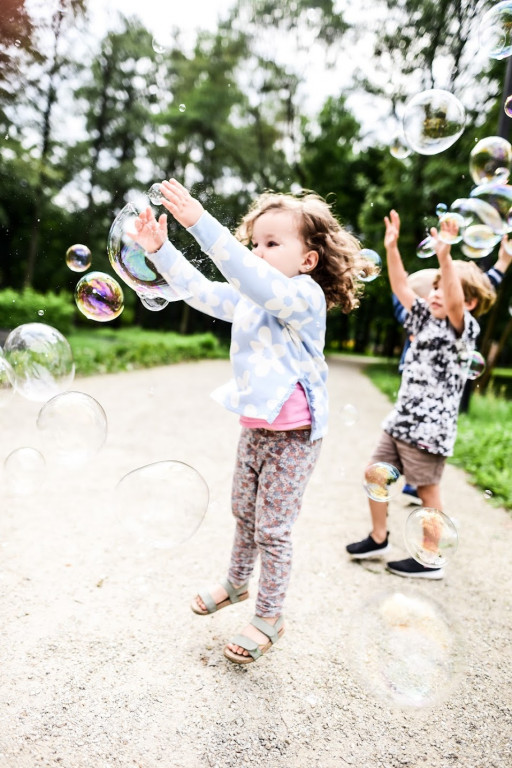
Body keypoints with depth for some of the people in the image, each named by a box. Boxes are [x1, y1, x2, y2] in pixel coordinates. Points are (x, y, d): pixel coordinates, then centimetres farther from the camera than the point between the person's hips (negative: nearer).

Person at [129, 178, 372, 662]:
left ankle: (269, 618, 25)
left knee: (272, 529, 5)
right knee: (244, 514, 23)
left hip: (292, 436, -8)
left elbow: (251, 276, -35)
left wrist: (199, 222, -41)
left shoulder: (304, 295, -18)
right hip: (254, 427, 8)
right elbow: (202, 291, 6)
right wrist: (160, 249, -5)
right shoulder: (249, 297, 6)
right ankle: (236, 583, 46)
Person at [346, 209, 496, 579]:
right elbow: (402, 288, 8)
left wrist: (445, 257, -42)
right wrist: (392, 248, -3)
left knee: (427, 490, 3)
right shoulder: (426, 320, 10)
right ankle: (379, 538, 30)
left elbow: (455, 305, -31)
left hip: (430, 425, -8)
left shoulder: (464, 329, -10)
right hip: (402, 419, 8)